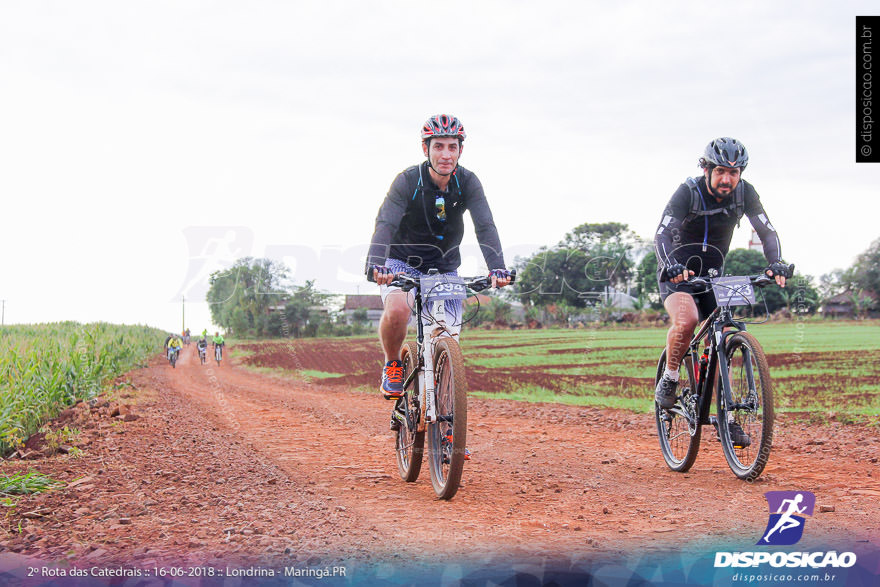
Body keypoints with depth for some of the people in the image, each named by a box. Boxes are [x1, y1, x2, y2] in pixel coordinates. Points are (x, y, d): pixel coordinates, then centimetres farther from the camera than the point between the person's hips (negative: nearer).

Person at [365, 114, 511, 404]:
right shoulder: (408, 180, -20)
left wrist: (498, 268, -41)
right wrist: (376, 265, -49)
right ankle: (392, 366, -5)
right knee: (397, 311, -34)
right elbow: (385, 223, -31)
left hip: (446, 269, 3)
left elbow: (485, 226, -24)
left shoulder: (468, 182, -14)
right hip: (404, 264, -2)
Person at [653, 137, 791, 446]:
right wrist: (672, 266, -51)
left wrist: (776, 263, -31)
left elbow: (767, 231, -11)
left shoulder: (744, 192, -11)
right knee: (686, 320, -33)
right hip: (677, 273, -4)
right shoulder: (688, 192, -22)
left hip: (712, 275, 4)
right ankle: (669, 379, -10)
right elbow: (662, 234, -32)